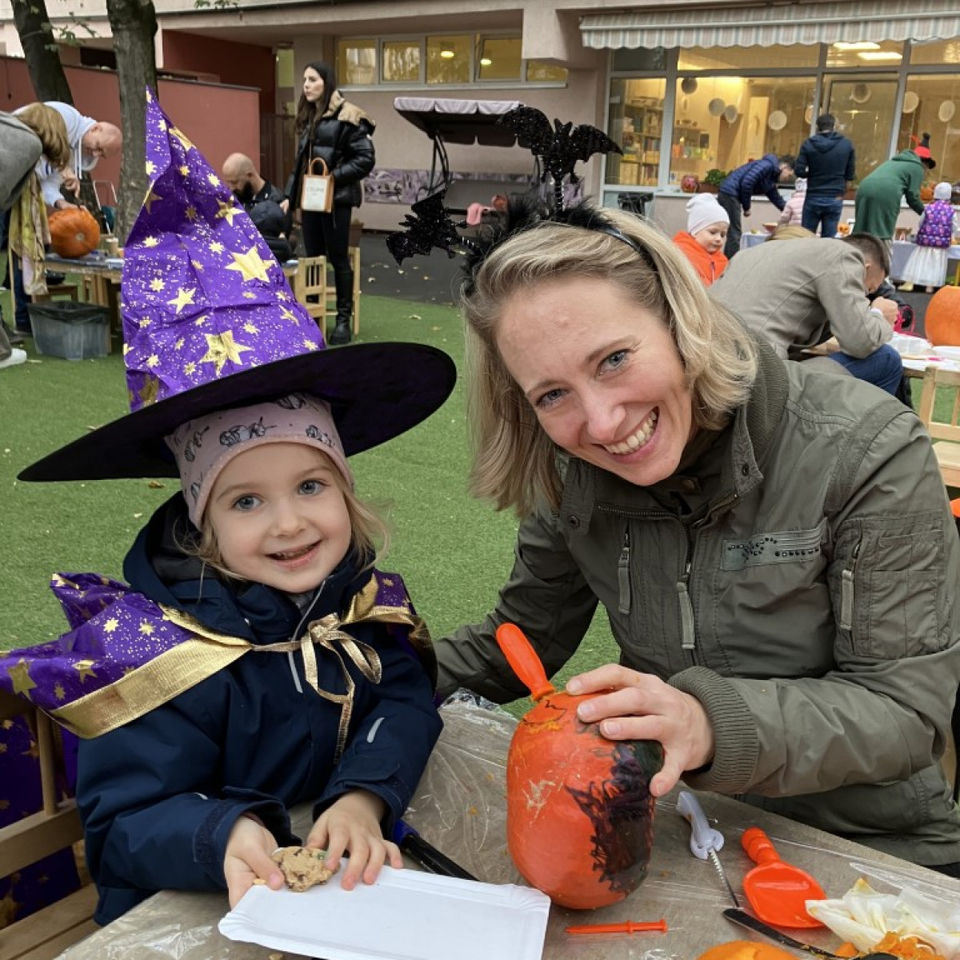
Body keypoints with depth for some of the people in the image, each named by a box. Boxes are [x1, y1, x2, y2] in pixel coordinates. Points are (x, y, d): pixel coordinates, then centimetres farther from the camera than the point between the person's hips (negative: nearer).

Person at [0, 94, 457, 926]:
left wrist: (364, 798, -25)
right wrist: (224, 837, -33)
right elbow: (124, 827, -15)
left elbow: (405, 698, -8)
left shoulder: (362, 600, -6)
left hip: (354, 886, 3)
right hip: (193, 916, -3)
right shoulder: (167, 654, -19)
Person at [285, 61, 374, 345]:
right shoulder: (308, 118, 14)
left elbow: (366, 159, -14)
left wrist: (334, 176, -20)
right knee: (312, 258, 10)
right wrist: (291, 196, 13)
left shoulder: (346, 116, -10)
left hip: (335, 198, -7)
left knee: (338, 259, 1)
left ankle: (343, 319, 11)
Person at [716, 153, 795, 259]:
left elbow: (778, 200, 32)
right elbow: (747, 182, -20)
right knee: (734, 233, -8)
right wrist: (747, 207, -11)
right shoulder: (768, 165, -9)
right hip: (729, 192, -10)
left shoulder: (770, 182, 20)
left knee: (734, 233, 13)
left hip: (728, 194, 10)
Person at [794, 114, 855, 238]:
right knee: (829, 238, 4)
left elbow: (799, 171, -6)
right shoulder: (847, 145, 2)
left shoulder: (808, 144, -3)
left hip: (813, 198, -1)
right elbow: (850, 175, 5)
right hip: (835, 199, 1)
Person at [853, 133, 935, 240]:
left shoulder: (894, 160, 35)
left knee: (862, 233, 7)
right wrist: (925, 213, 19)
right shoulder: (917, 167, 12)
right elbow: (912, 196, 5)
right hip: (885, 194, -7)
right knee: (881, 235, -4)